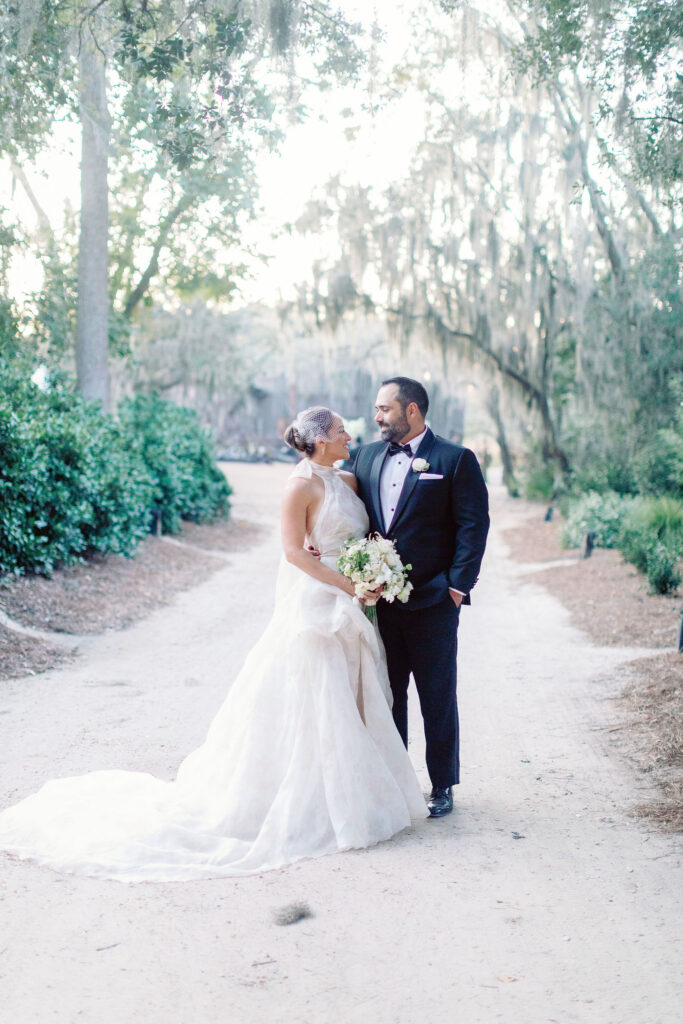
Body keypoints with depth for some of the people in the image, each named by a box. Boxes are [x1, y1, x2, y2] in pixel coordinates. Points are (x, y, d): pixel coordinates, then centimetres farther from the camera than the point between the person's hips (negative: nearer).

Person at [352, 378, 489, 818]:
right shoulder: (367, 456, 11)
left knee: (438, 699, 6)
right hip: (379, 600, 5)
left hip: (432, 602, -4)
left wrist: (458, 586, -12)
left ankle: (443, 786, 20)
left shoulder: (455, 460, -5)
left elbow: (474, 525, -7)